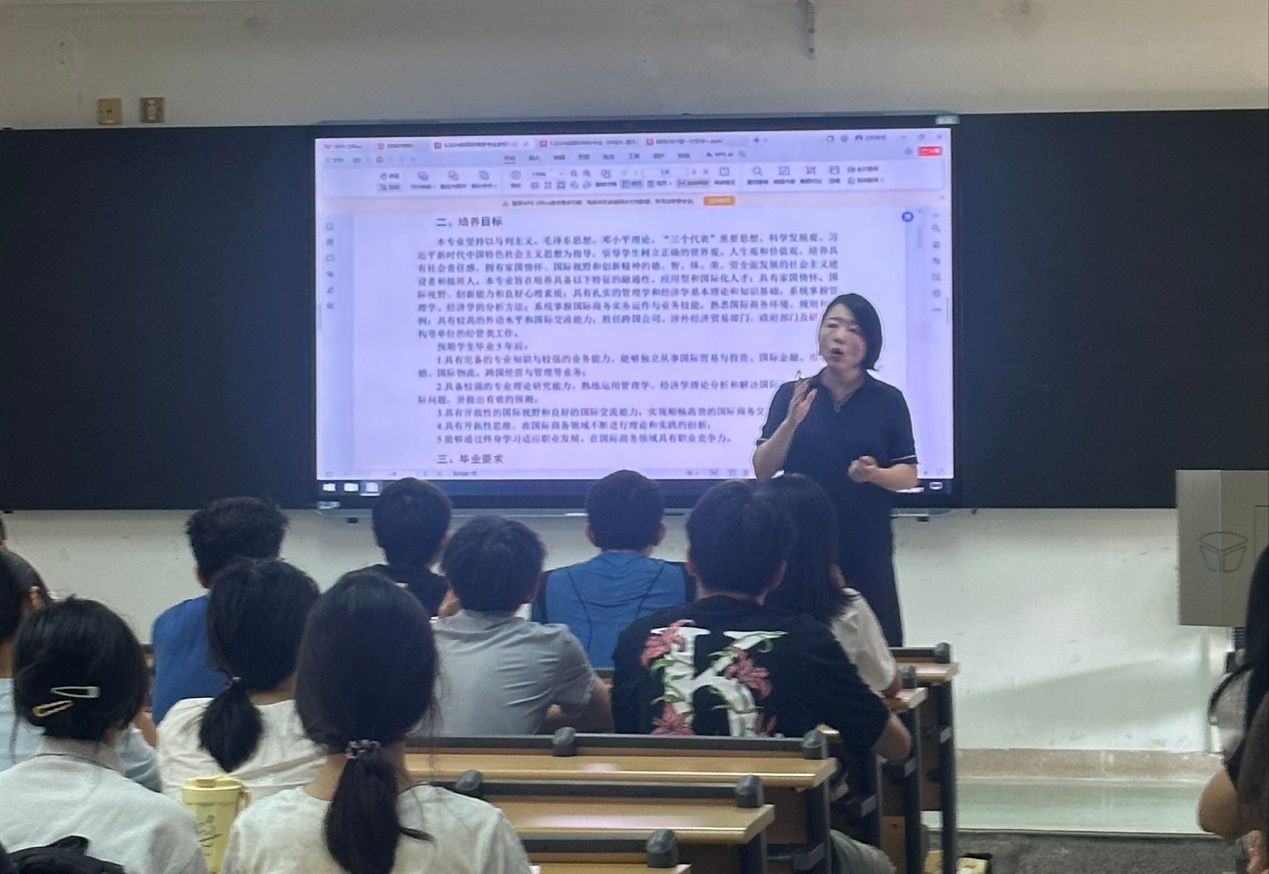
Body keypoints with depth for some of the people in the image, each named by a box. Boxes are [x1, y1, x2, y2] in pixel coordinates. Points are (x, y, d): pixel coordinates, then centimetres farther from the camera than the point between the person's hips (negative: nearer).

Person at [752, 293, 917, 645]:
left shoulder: (887, 401, 5)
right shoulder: (792, 395, 6)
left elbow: (909, 475, 5)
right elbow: (762, 470, 0)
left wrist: (875, 474, -16)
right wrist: (791, 422, -15)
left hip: (866, 550, 0)